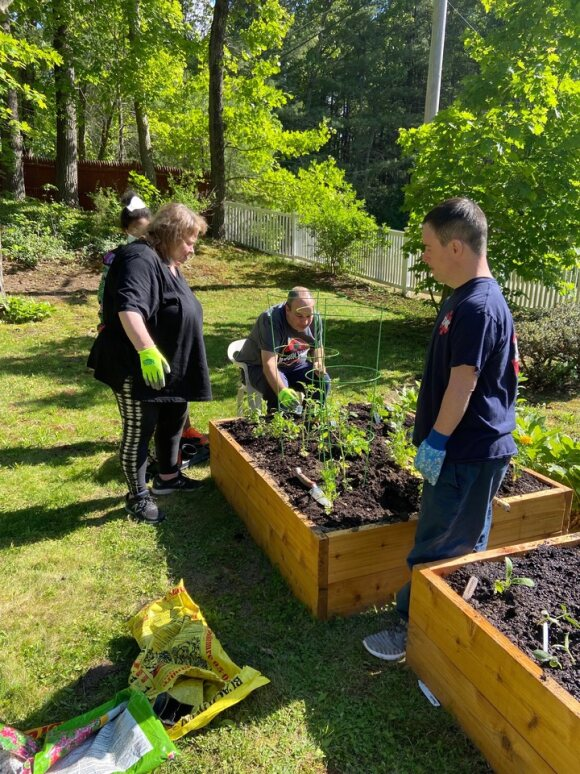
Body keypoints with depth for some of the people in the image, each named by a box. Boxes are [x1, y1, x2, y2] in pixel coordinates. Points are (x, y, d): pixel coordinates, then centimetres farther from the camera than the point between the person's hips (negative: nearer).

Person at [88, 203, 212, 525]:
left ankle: (168, 477, 39)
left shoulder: (168, 264, 13)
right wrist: (147, 351, -44)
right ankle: (137, 497, 18)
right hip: (138, 368, -10)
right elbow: (127, 308, -35)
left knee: (173, 422, 21)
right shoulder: (140, 259, -19)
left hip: (172, 367, 10)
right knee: (139, 431, 3)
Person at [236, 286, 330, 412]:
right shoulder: (271, 320, -32)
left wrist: (318, 364, -15)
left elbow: (317, 347, 8)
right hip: (259, 366, -5)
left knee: (323, 380, -15)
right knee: (277, 388, -34)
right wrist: (282, 391, -56)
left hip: (294, 364, 5)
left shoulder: (315, 319, -12)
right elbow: (269, 364, -40)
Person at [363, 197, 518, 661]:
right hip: (472, 449, 10)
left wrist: (435, 442, -17)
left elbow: (463, 382, -23)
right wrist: (431, 432, 21)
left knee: (437, 548, 3)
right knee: (467, 545, 21)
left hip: (467, 453, -10)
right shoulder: (468, 299, 9)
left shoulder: (478, 306, -22)